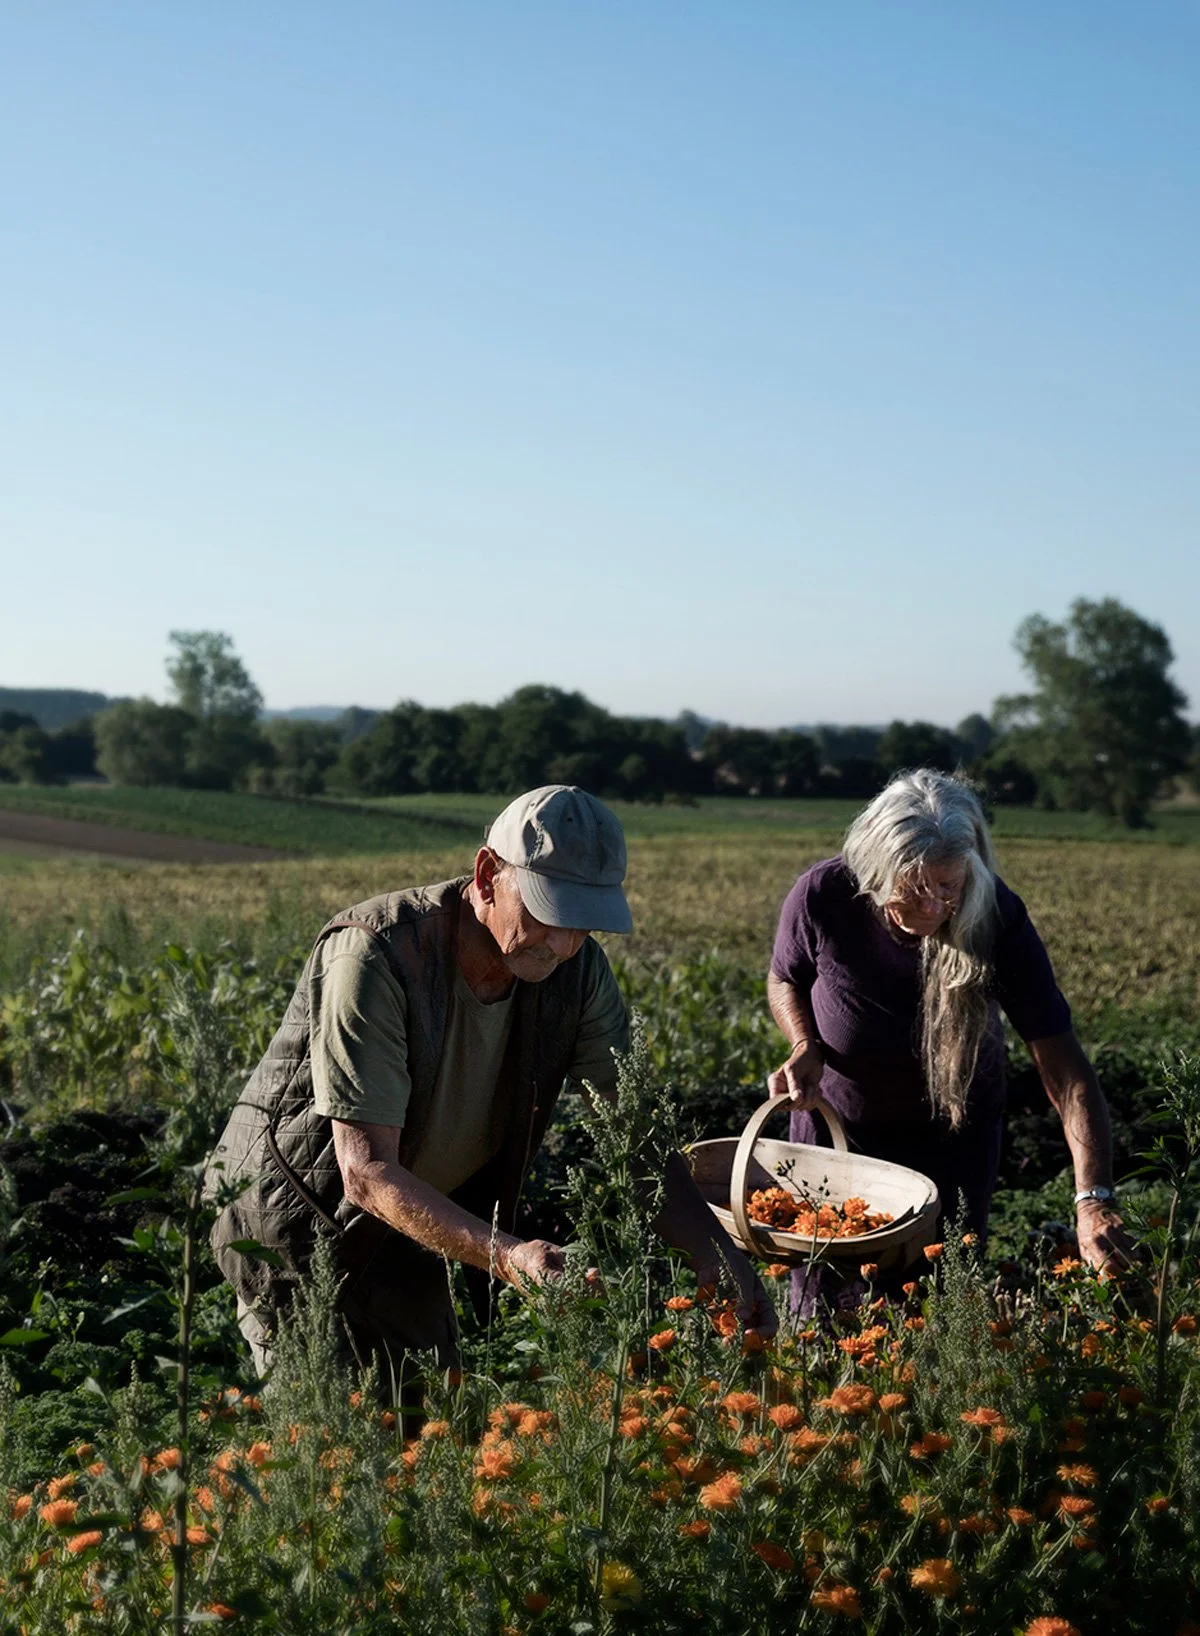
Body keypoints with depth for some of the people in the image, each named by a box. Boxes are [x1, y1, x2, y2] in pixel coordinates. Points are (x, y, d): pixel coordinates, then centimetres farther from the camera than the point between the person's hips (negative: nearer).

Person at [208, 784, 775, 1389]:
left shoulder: (578, 968, -12)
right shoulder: (373, 956, -31)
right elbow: (367, 1171, -33)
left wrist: (712, 1250, -25)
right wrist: (503, 1255, -46)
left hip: (414, 1225, 6)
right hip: (295, 1212, -6)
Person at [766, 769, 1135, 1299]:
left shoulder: (997, 919, -28)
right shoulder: (822, 897, -26)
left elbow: (1064, 1067, -30)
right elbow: (785, 980, -2)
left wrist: (1094, 1199, -41)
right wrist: (806, 1046, -23)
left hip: (953, 1137, 0)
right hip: (835, 1122, 1)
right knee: (819, 1318, 11)